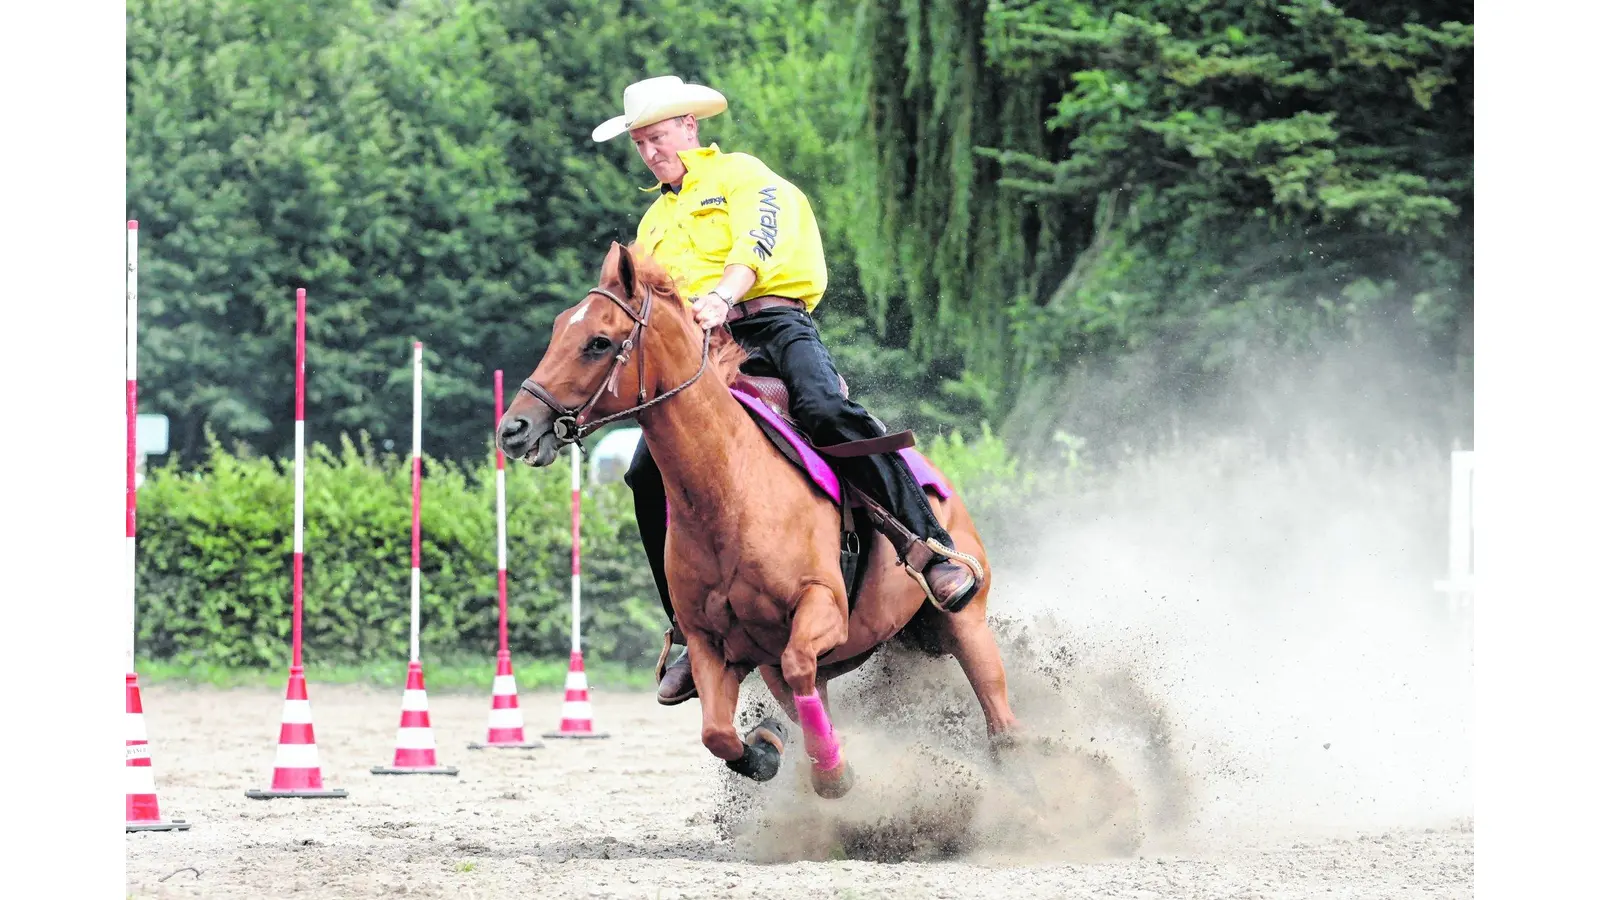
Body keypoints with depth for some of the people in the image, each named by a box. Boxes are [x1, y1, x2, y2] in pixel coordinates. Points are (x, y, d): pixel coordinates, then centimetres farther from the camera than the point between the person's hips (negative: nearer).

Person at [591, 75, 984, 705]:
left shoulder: (739, 175, 12)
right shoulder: (654, 222, 32)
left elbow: (759, 242, -9)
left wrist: (722, 295, -28)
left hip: (770, 321, -6)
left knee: (825, 412, -35)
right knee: (648, 473, -16)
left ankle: (936, 552, -38)